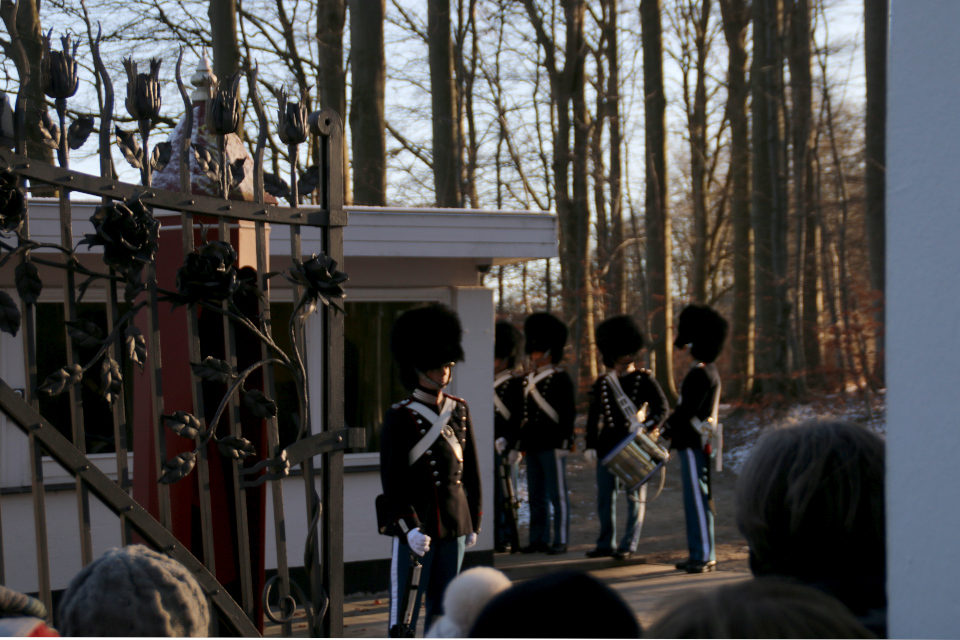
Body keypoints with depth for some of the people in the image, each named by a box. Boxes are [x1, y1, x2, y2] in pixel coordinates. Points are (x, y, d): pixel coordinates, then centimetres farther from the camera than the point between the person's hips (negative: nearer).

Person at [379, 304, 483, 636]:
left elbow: (471, 470, 13)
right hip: (415, 526, -5)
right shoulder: (399, 418, -7)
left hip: (454, 524, 5)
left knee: (442, 608, 10)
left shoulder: (460, 411, 8)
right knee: (405, 611, -2)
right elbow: (392, 480, -11)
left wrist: (474, 521, 12)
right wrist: (409, 528, -19)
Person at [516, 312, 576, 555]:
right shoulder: (528, 380, 15)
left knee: (557, 495, -2)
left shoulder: (560, 379, -6)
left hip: (552, 445, -7)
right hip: (532, 445, 7)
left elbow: (568, 413, -9)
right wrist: (521, 443, 17)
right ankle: (538, 539, 15)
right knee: (536, 496, 10)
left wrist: (563, 443, -15)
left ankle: (560, 541, 1)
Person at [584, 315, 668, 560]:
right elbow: (593, 416, 11)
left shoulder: (644, 379, 0)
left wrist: (647, 427, -20)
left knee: (635, 495, 0)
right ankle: (606, 543, 16)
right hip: (607, 445, 4)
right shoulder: (602, 383, 10)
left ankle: (629, 545, 6)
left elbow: (661, 407, -4)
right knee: (605, 495, 6)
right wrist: (590, 445, 4)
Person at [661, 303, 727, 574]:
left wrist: (664, 431, -12)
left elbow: (687, 411, -21)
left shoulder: (701, 374, -16)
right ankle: (700, 555, 18)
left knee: (697, 499, -7)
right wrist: (669, 428, 14)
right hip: (696, 443, 10)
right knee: (696, 500, 13)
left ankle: (703, 556, -4)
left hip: (694, 446, -10)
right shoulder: (708, 371, 16)